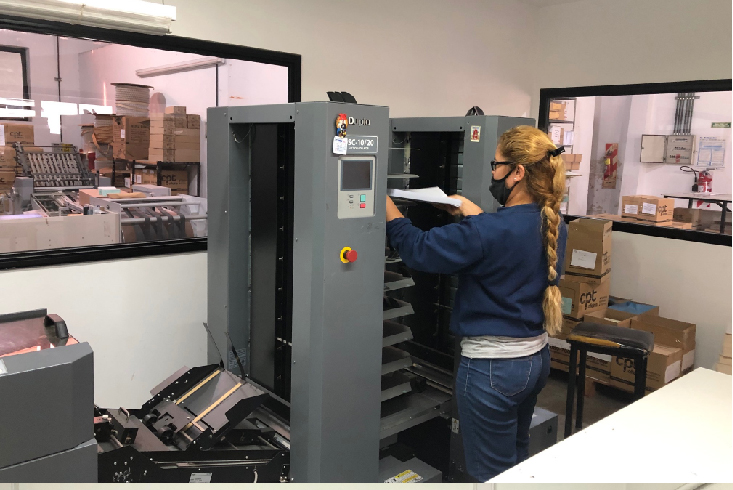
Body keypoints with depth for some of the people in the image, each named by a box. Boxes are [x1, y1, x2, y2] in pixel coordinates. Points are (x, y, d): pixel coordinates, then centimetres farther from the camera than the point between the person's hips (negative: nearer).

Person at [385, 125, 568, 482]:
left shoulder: (488, 232, -26)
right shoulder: (554, 226, -1)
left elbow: (417, 250, -18)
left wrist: (388, 208, -4)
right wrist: (474, 213, 18)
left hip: (492, 366, -9)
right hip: (536, 357, 9)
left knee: (493, 475, 9)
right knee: (518, 460, 28)